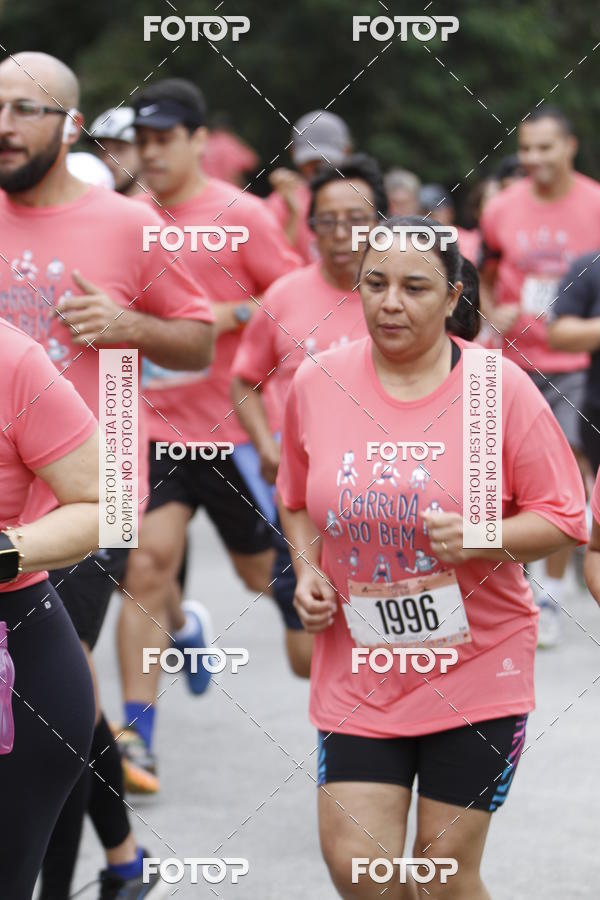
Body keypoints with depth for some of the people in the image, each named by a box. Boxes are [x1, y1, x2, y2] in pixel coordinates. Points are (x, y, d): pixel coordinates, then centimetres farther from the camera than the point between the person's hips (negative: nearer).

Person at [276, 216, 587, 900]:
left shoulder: (500, 388, -10)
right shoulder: (316, 383, -1)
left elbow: (564, 518, -5)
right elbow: (297, 502, 15)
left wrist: (481, 539, -22)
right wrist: (307, 570, -3)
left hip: (475, 668, -2)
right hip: (357, 670, 2)